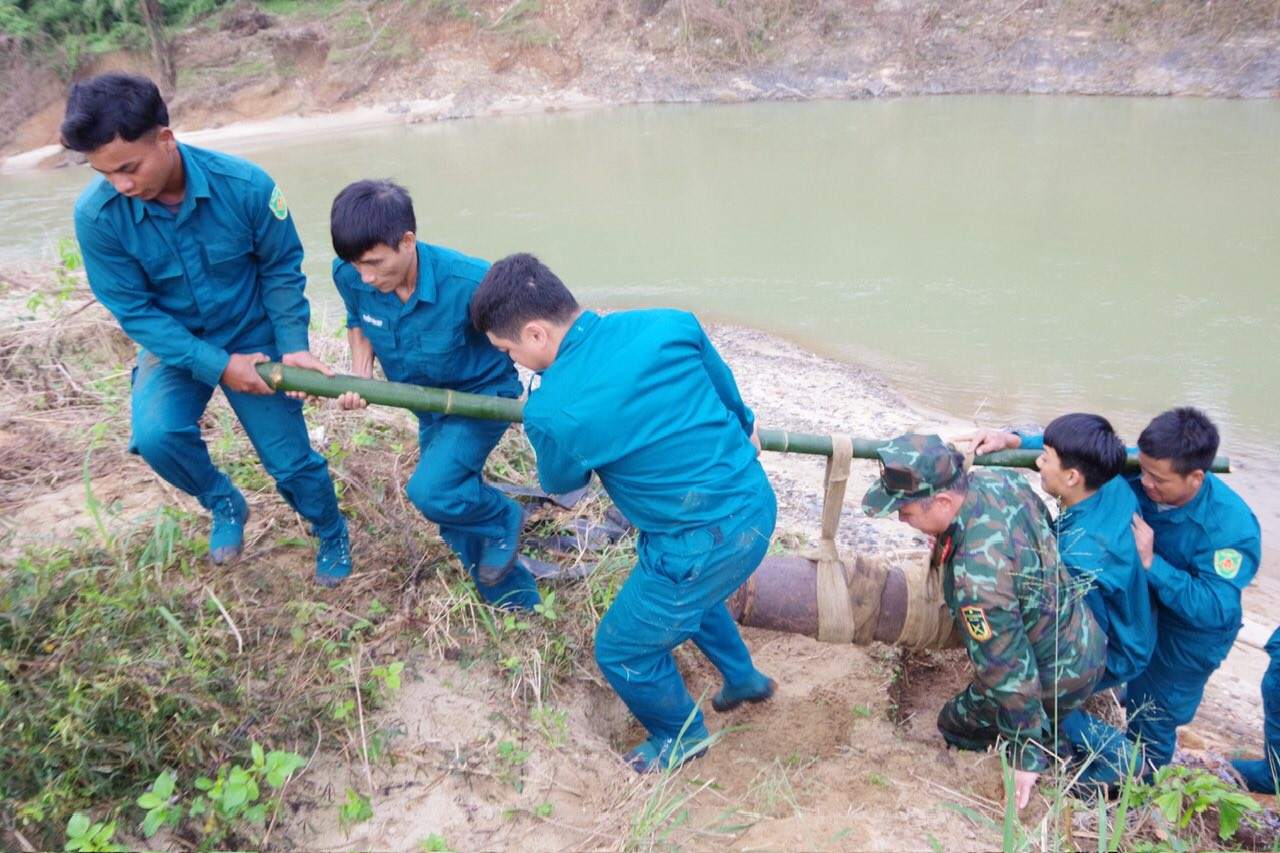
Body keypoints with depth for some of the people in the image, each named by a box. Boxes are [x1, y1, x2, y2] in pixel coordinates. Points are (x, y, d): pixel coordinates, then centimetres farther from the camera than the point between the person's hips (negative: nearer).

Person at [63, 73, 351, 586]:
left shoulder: (244, 185, -25)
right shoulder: (96, 214, -22)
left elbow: (281, 268, -10)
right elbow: (134, 311, -15)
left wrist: (292, 347, -19)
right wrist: (218, 366, -22)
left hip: (253, 339, -1)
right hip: (174, 344, 1)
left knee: (291, 460, 0)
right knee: (155, 435, -25)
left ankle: (332, 536, 32)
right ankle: (224, 505, 8)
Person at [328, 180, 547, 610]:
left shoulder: (470, 282, -35)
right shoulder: (349, 275, -19)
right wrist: (360, 377, -12)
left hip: (483, 393, -6)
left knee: (431, 491, -27)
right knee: (453, 505, 13)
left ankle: (502, 521, 8)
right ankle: (519, 602, 36)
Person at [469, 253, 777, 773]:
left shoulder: (550, 414, -21)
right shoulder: (669, 324, -8)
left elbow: (560, 483, 4)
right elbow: (728, 391, 11)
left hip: (706, 545, -7)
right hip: (758, 503, 7)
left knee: (622, 651, 19)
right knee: (685, 589, 37)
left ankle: (682, 736, 45)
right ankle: (743, 678, 58)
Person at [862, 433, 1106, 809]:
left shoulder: (978, 573, -39)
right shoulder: (1000, 480, -15)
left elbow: (1007, 668, -30)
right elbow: (1048, 528, 7)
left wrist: (1028, 754, -19)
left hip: (1057, 681, -8)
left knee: (957, 725, 15)